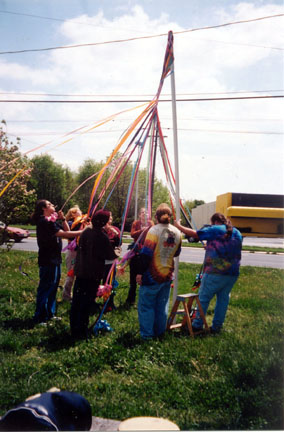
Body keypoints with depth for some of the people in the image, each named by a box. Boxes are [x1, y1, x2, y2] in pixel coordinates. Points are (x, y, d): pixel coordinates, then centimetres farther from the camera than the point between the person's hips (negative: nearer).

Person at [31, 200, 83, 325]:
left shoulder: (52, 220, 15)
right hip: (48, 260, -10)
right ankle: (40, 318, 5)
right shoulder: (44, 222, -17)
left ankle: (50, 314, 28)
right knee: (46, 288, -4)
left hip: (55, 259, 10)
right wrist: (82, 232, -22)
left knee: (53, 287, 16)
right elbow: (63, 234, -25)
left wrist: (63, 219, 1)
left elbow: (66, 230, 14)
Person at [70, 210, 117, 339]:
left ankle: (74, 329, 25)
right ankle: (81, 331, 12)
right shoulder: (102, 236, -17)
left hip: (80, 271, 6)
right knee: (87, 302, 4)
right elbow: (110, 255, -10)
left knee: (77, 300, 14)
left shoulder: (86, 231, 3)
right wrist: (117, 253, 11)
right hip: (93, 274, -6)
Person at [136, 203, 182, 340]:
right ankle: (160, 332, 28)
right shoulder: (177, 232, 2)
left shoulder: (154, 230, -16)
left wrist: (140, 272, -14)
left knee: (146, 305, 6)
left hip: (153, 276, -6)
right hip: (168, 275, 6)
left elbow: (146, 253, -19)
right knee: (162, 305, 17)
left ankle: (147, 334, 10)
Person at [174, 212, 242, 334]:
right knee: (223, 299, 13)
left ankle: (197, 325, 13)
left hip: (215, 273, -6)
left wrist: (178, 226, 4)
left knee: (203, 298, 6)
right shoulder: (237, 233, 12)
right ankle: (217, 326, 20)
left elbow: (194, 233, -9)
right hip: (233, 273, 6)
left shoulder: (215, 230, -8)